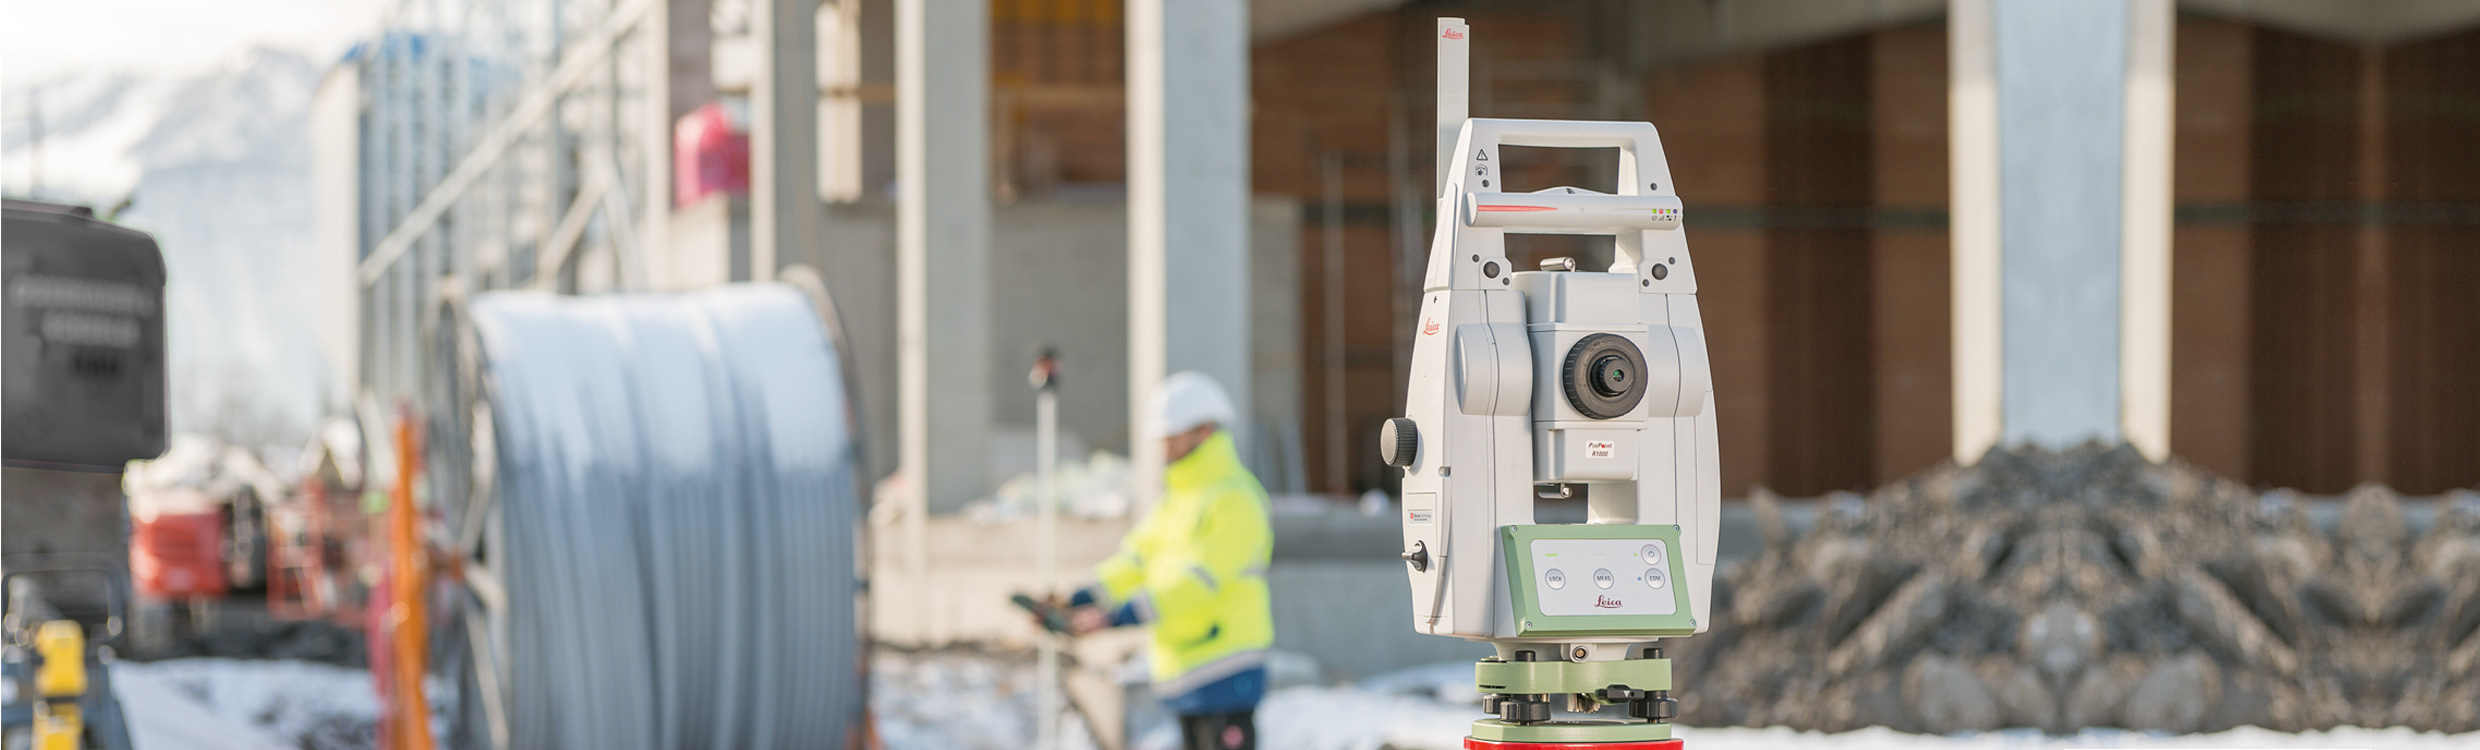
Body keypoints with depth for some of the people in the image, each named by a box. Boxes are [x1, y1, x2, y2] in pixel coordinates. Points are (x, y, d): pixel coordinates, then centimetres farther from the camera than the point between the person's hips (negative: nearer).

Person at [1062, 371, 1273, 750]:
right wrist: (1075, 602, -2)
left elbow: (1197, 580, -24)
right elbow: (1137, 559, 12)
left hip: (1226, 675, -10)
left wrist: (1119, 616, -30)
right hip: (1188, 676, 10)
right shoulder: (1179, 498, 17)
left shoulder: (1234, 501, -15)